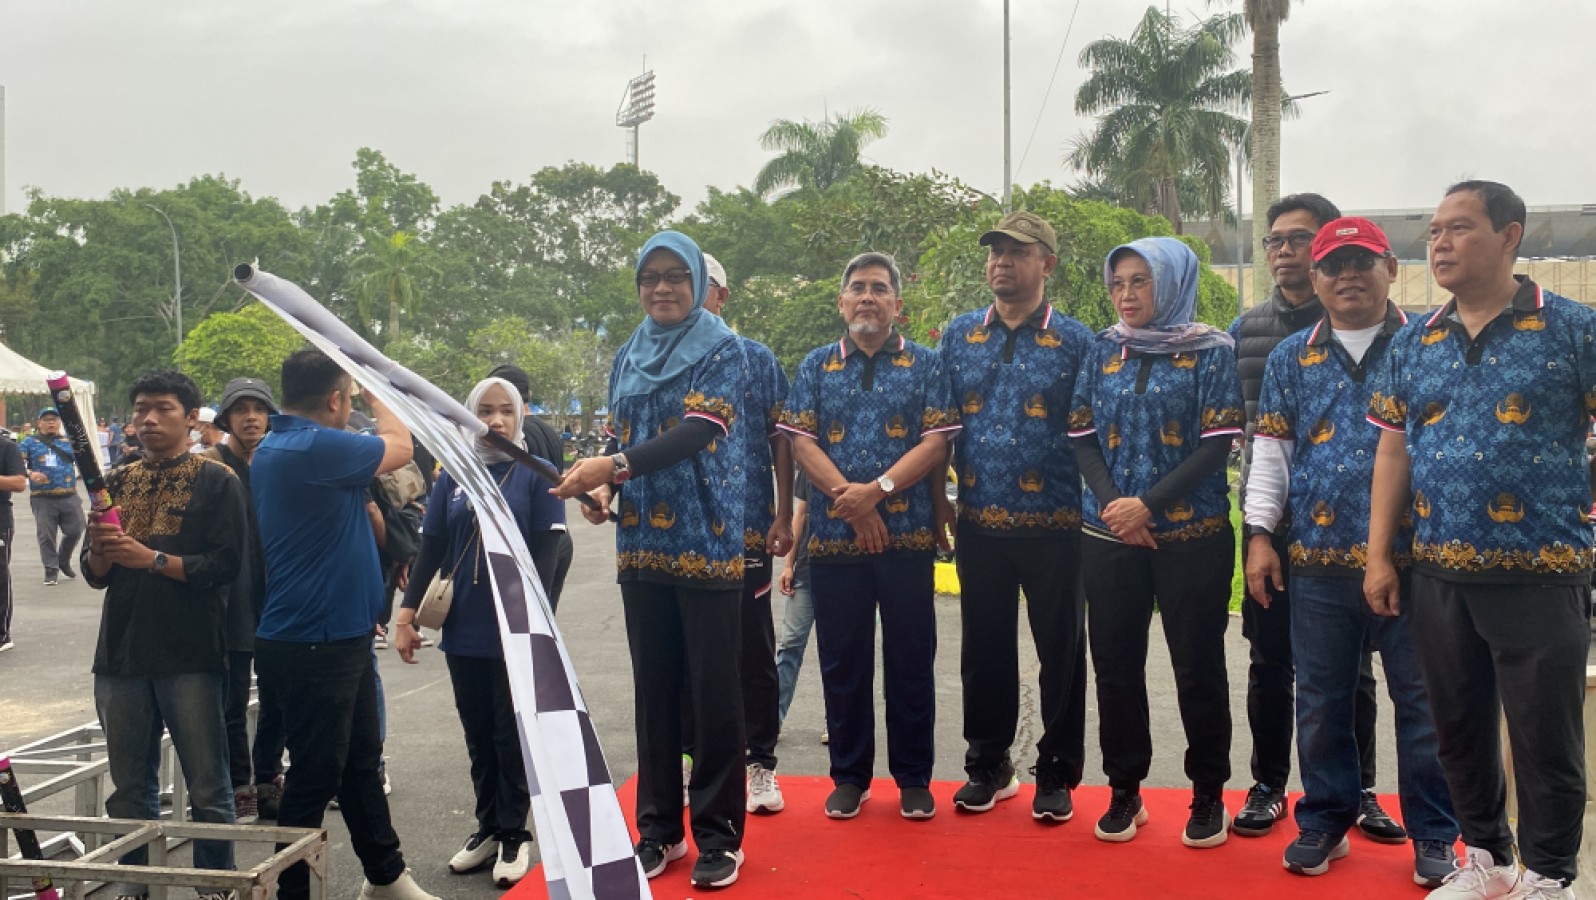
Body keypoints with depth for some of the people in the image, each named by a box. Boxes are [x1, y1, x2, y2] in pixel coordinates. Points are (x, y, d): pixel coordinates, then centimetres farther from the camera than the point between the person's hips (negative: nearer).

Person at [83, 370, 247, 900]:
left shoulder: (216, 482, -1)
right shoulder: (117, 483, 14)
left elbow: (225, 564, -11)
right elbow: (94, 576, 12)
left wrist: (153, 559, -19)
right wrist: (100, 549, -9)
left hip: (191, 657, -5)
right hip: (121, 653, 5)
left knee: (207, 787, 1)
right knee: (129, 788, 13)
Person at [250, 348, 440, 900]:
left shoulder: (273, 448, 10)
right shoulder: (316, 447, -22)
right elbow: (400, 446, -7)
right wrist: (375, 390, 3)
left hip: (341, 636, 10)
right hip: (314, 644, -10)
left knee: (362, 763, 20)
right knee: (315, 777, 2)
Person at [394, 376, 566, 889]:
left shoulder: (537, 475, -4)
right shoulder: (453, 476, 5)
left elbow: (545, 555, -9)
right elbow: (430, 549, 6)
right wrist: (407, 614, -1)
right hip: (463, 631, 4)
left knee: (512, 735, 7)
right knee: (478, 736, 13)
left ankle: (514, 834, 19)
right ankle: (488, 827, 27)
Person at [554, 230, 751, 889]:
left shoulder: (722, 349, -3)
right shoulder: (627, 357, 14)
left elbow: (698, 431, -17)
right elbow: (616, 438, 18)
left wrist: (615, 467, -28)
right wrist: (602, 488, -4)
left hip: (705, 543, -5)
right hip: (640, 544, 6)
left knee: (713, 688, 0)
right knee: (653, 687, 11)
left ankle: (719, 834, 12)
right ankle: (658, 828, 23)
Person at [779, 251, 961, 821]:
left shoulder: (925, 365, 7)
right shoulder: (816, 367, 11)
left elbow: (936, 442, -3)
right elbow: (801, 442, 1)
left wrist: (878, 489, -15)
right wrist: (848, 496, -12)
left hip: (908, 536, -1)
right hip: (834, 538, 1)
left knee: (910, 659, 5)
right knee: (842, 661, 7)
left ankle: (914, 778, 17)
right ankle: (849, 776, 20)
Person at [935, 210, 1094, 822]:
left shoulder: (1075, 341, -1)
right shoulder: (959, 335, 8)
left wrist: (1095, 507, -4)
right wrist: (938, 500, 6)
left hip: (1054, 525, -3)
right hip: (979, 523, 3)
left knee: (1061, 650, 6)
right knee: (984, 649, 12)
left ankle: (1057, 774, 21)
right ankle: (988, 765, 28)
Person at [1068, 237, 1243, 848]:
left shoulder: (1211, 351, -1)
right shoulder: (1103, 350, 10)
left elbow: (1216, 445, -8)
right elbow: (1082, 435, 6)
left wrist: (1148, 504, -16)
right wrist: (1111, 504, -10)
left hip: (1192, 536, -3)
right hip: (1108, 537, 3)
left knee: (1198, 666, 3)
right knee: (1115, 665, 7)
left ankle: (1208, 796, 19)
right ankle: (1124, 792, 21)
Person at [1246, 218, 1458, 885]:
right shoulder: (1291, 357, 9)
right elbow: (1270, 450, 9)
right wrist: (1260, 536, 3)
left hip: (1411, 557, -2)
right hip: (1317, 561, 2)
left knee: (1422, 700, 7)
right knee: (1321, 700, 11)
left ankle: (1433, 835, 22)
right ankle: (1324, 821, 26)